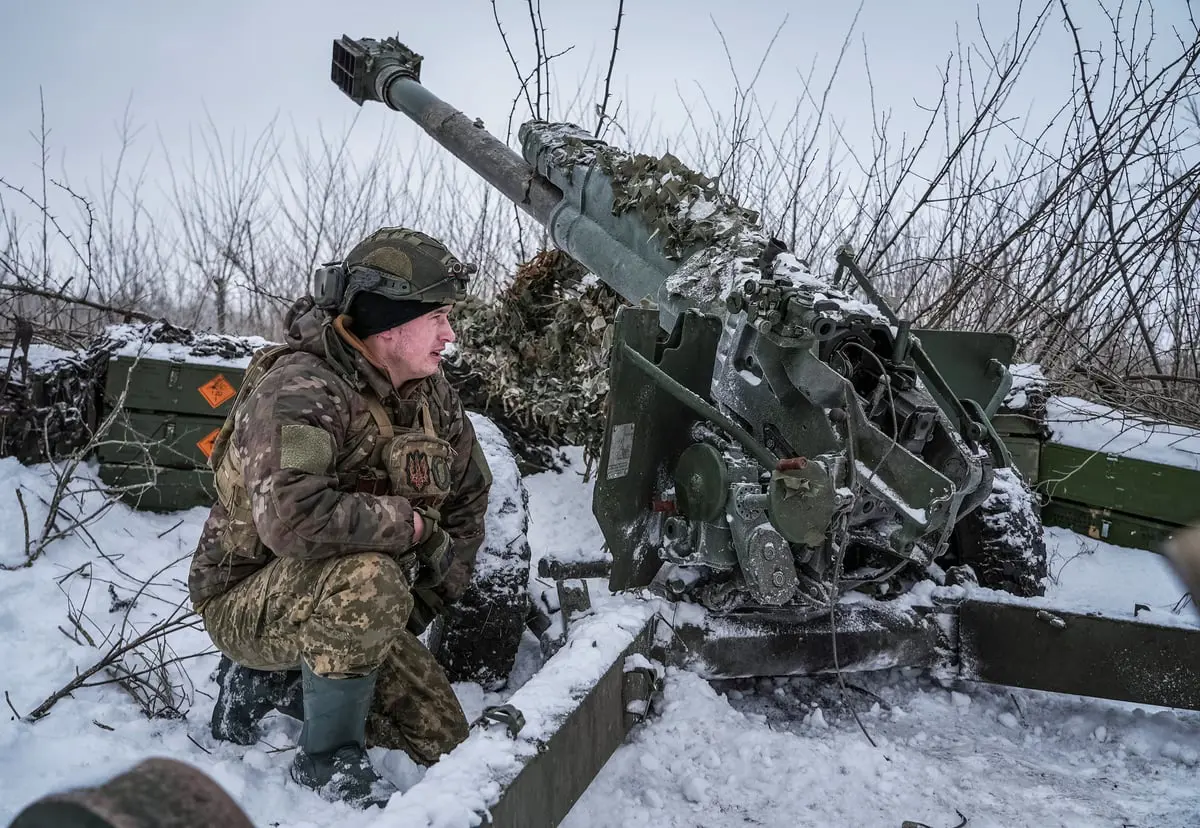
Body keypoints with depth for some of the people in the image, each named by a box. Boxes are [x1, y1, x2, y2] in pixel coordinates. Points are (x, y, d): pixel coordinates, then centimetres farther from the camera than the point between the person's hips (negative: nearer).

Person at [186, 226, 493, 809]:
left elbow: (468, 497, 9)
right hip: (246, 603, -7)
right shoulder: (300, 390, -27)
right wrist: (412, 525, -30)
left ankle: (265, 684, 18)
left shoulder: (430, 394, -2)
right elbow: (291, 518, -44)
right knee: (367, 579, -39)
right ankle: (328, 761, -14)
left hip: (339, 607, 8)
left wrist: (421, 604, 3)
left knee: (442, 740, 6)